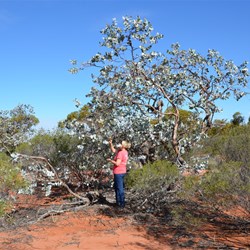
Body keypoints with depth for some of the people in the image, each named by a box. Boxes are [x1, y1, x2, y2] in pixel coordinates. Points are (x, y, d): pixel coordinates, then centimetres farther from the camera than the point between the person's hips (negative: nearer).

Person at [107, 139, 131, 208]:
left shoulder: (121, 153, -19)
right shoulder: (124, 152, 9)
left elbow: (117, 163, -25)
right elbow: (113, 150, 19)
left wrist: (110, 160, -10)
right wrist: (111, 144, 8)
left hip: (118, 172, -10)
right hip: (122, 171, 10)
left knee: (119, 188, -2)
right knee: (116, 187, 21)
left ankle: (121, 204, 5)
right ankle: (118, 202, 30)